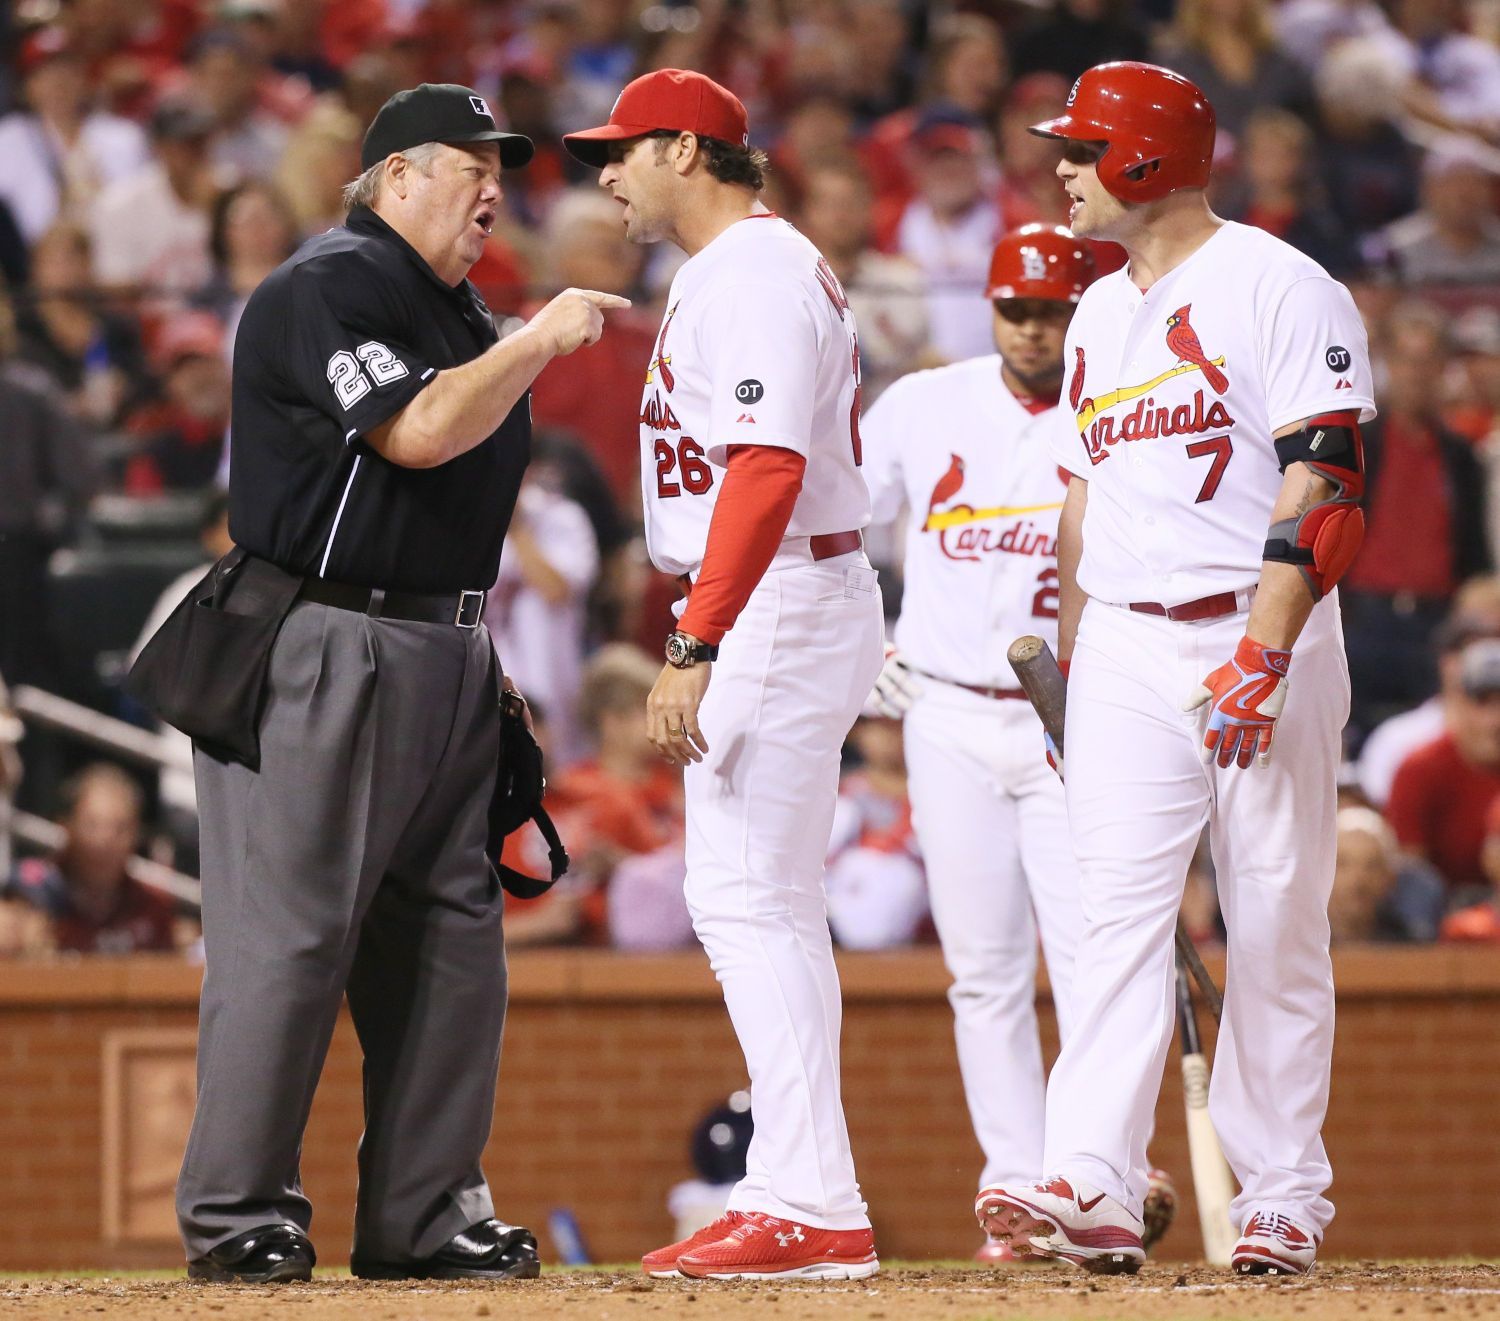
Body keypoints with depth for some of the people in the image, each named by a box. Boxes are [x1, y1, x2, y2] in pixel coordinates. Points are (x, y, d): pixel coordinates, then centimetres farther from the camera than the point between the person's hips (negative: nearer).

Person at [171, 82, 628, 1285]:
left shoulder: (461, 311, 20)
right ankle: (235, 1217, -5)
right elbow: (415, 432, -21)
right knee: (292, 927, -9)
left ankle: (425, 1216, 12)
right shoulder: (329, 285, -9)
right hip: (323, 652, -9)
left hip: (445, 653, 9)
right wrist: (537, 340, -16)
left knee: (451, 931, 7)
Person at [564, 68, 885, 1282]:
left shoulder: (754, 272, -14)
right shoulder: (735, 269, 20)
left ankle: (817, 1215, -16)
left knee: (747, 898, -13)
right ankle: (793, 1194, 15)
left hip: (776, 609, -11)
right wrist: (704, 643, 19)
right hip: (771, 616, 11)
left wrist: (694, 651, -29)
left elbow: (767, 470, -24)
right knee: (766, 905, 12)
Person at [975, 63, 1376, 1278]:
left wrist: (1264, 653, -23)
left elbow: (1322, 489, -15)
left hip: (1259, 635, -6)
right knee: (1118, 910, -7)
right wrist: (1072, 660, 16)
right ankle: (1092, 1190, -17)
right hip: (1125, 650, 6)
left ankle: (1283, 1198, 6)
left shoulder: (1276, 287, -7)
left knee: (1277, 926, 0)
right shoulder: (1100, 316, 17)